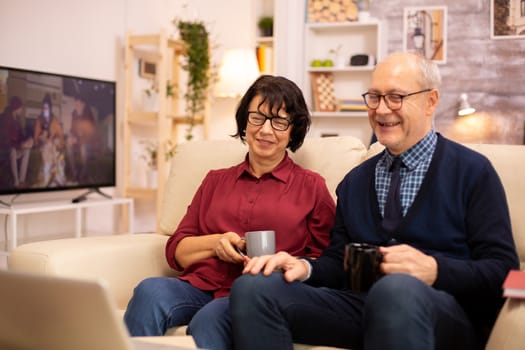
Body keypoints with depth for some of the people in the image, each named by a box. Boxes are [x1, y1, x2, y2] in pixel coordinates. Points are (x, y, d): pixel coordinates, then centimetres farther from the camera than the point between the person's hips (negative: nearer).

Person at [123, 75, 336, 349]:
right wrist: (215, 243, -3)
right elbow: (176, 251, 18)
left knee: (208, 321, -37)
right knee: (150, 291, -31)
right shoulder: (216, 181, 23)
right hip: (199, 286, 3)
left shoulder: (311, 186, 14)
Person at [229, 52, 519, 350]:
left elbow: (503, 270, -2)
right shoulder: (355, 181, 20)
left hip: (445, 314, -5)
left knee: (395, 290, -42)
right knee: (253, 287, -19)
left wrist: (434, 270, -20)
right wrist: (304, 267, -6)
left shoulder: (473, 172, 5)